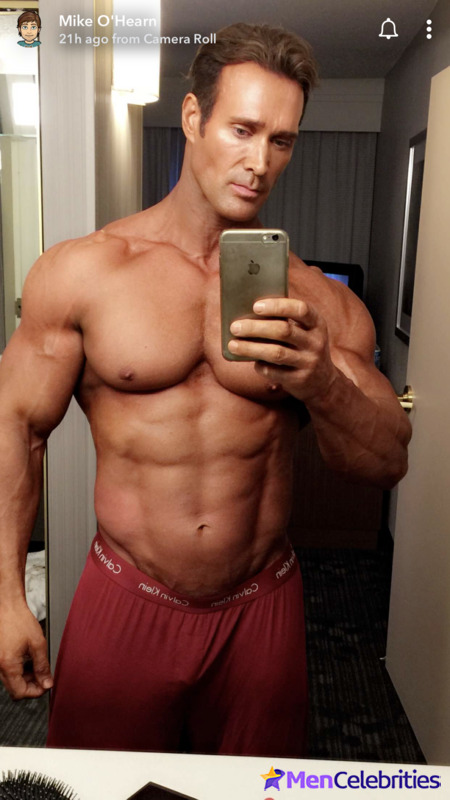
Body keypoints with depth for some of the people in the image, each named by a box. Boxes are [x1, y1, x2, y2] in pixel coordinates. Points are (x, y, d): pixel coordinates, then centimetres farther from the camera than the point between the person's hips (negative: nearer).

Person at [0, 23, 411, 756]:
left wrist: (322, 384, -26)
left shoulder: (317, 302, -4)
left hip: (262, 611, 2)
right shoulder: (82, 271, -8)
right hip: (124, 606, -1)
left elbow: (388, 464, -4)